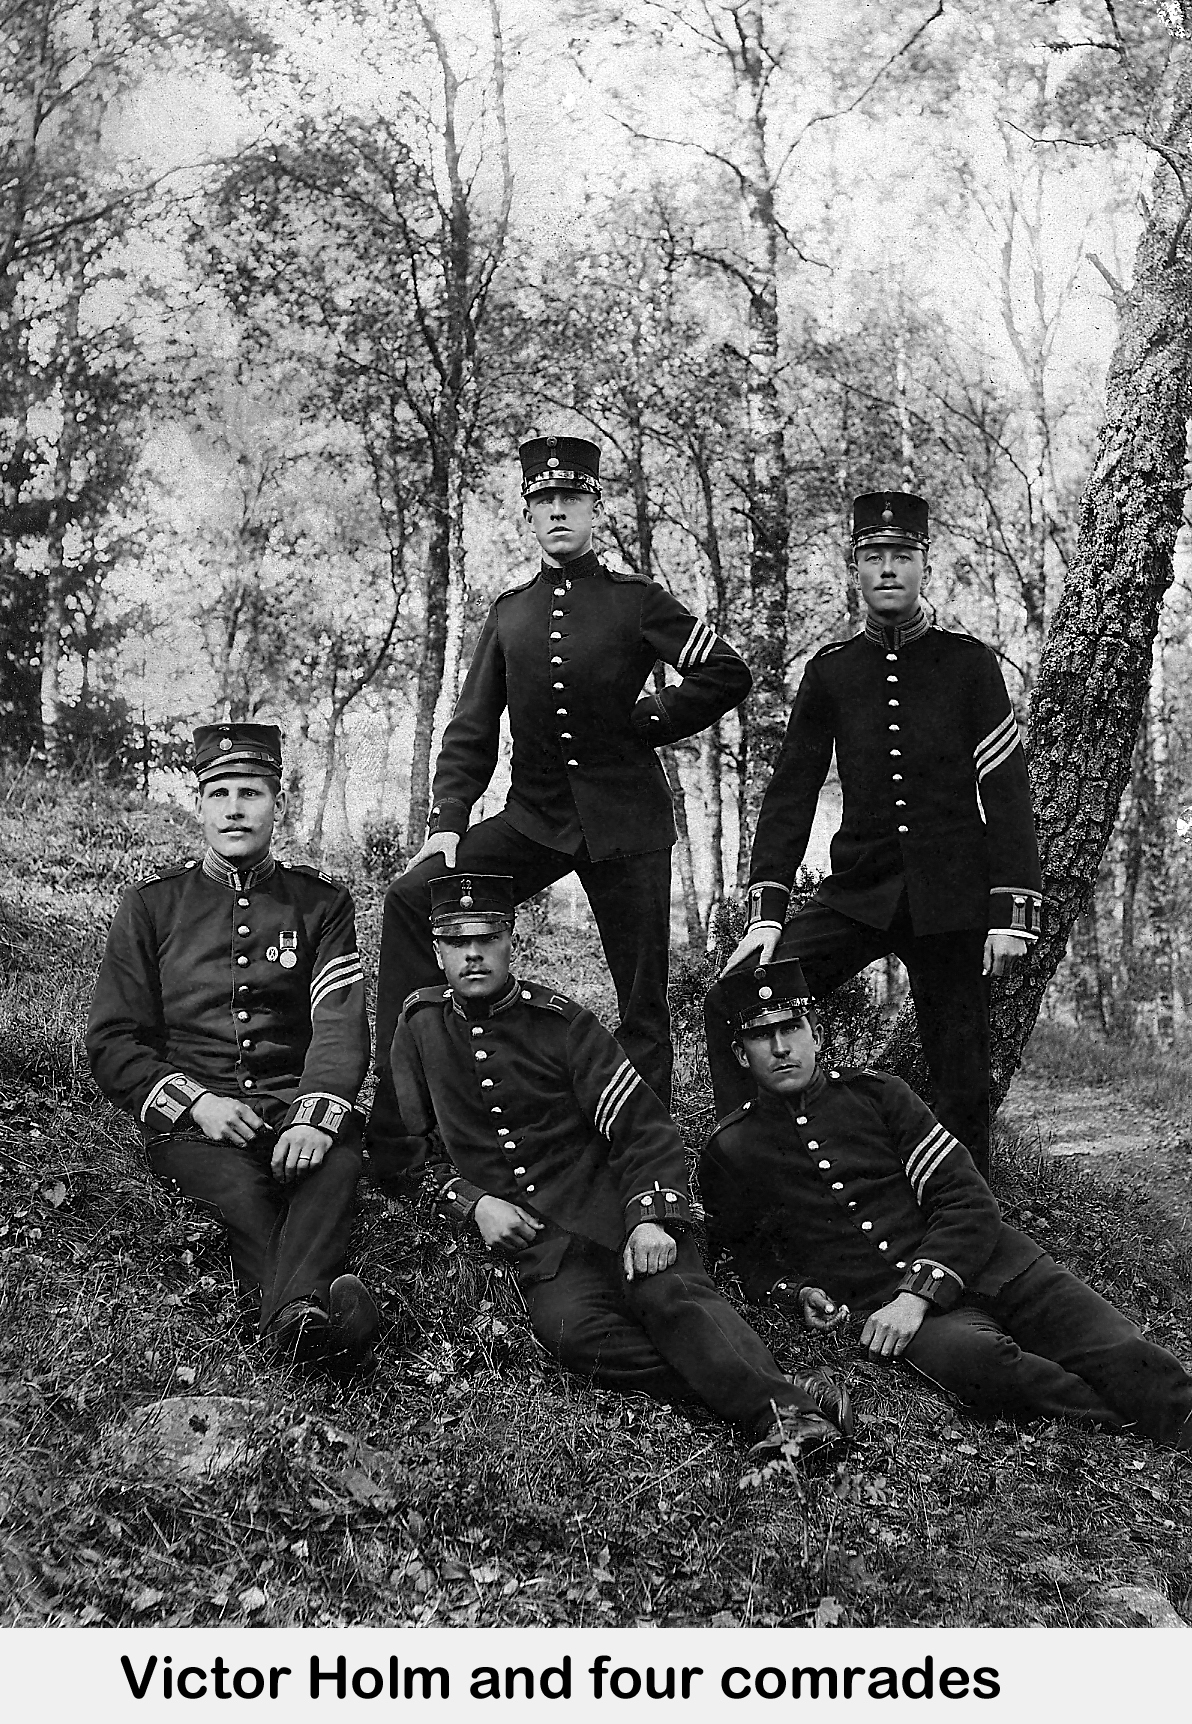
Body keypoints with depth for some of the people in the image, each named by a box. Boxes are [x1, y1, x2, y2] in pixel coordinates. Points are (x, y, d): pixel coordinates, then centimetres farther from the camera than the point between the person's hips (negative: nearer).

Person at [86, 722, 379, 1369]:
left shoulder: (321, 903, 12)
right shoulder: (151, 905, 12)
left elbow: (340, 1021, -2)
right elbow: (111, 1043, 7)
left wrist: (317, 1113, -22)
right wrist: (195, 1102, -11)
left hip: (296, 1104, 0)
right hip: (190, 1118, 0)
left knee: (338, 1160, -35)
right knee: (243, 1186, -34)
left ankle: (291, 1314, -55)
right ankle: (303, 1314, -49)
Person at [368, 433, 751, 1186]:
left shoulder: (635, 599, 1)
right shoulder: (509, 612, 10)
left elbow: (729, 675, -4)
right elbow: (472, 728, 7)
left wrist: (644, 722, -2)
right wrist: (448, 822, -4)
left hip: (626, 820, -2)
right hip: (535, 814, 3)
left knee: (643, 1002, 1)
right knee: (413, 898, -17)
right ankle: (395, 1130, -15)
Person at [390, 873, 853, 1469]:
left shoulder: (561, 1022, 2)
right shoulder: (421, 1025, 9)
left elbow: (644, 1126, -1)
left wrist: (652, 1218, -17)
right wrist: (471, 1202, -4)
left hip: (612, 1208, 0)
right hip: (530, 1237, 1)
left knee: (669, 1291, -31)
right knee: (566, 1325, -31)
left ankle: (790, 1410, -46)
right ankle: (770, 1400, -38)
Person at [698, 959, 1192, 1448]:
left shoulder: (876, 1094, 5)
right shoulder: (727, 1154, 5)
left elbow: (969, 1201, 0)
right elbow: (747, 1254, 20)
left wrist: (918, 1293, -14)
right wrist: (797, 1294, -3)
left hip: (985, 1260, 2)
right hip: (881, 1295, -2)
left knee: (1123, 1355, -22)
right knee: (973, 1356, -33)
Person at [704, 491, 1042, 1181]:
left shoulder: (969, 663, 3)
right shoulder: (830, 671, 7)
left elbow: (1008, 792, -1)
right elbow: (791, 791, 5)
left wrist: (1014, 910, -9)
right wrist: (767, 909, -4)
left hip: (952, 894, -1)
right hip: (857, 890, 2)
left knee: (962, 1077, 5)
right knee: (734, 1002, -14)